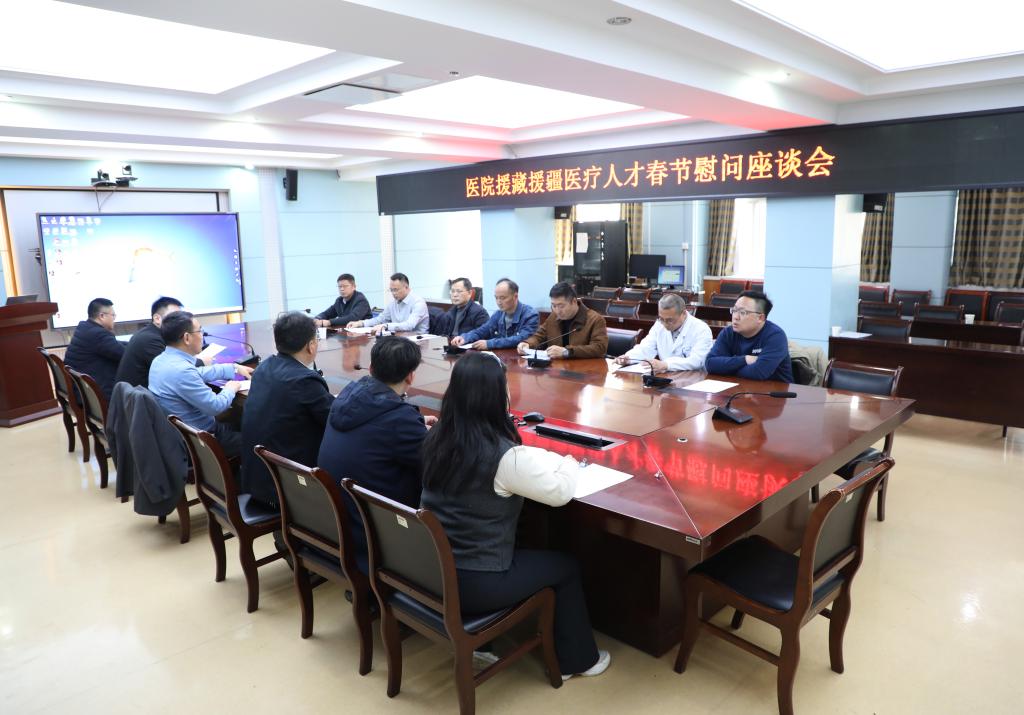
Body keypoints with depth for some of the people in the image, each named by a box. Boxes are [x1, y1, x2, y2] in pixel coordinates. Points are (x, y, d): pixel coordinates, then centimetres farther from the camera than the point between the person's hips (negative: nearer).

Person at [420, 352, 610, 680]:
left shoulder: (437, 438, -4)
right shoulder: (504, 456, -25)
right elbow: (561, 491, -13)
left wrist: (551, 458, 12)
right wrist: (570, 462, 9)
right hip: (471, 583, -7)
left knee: (526, 551, 29)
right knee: (566, 567, 15)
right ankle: (576, 660, 33)